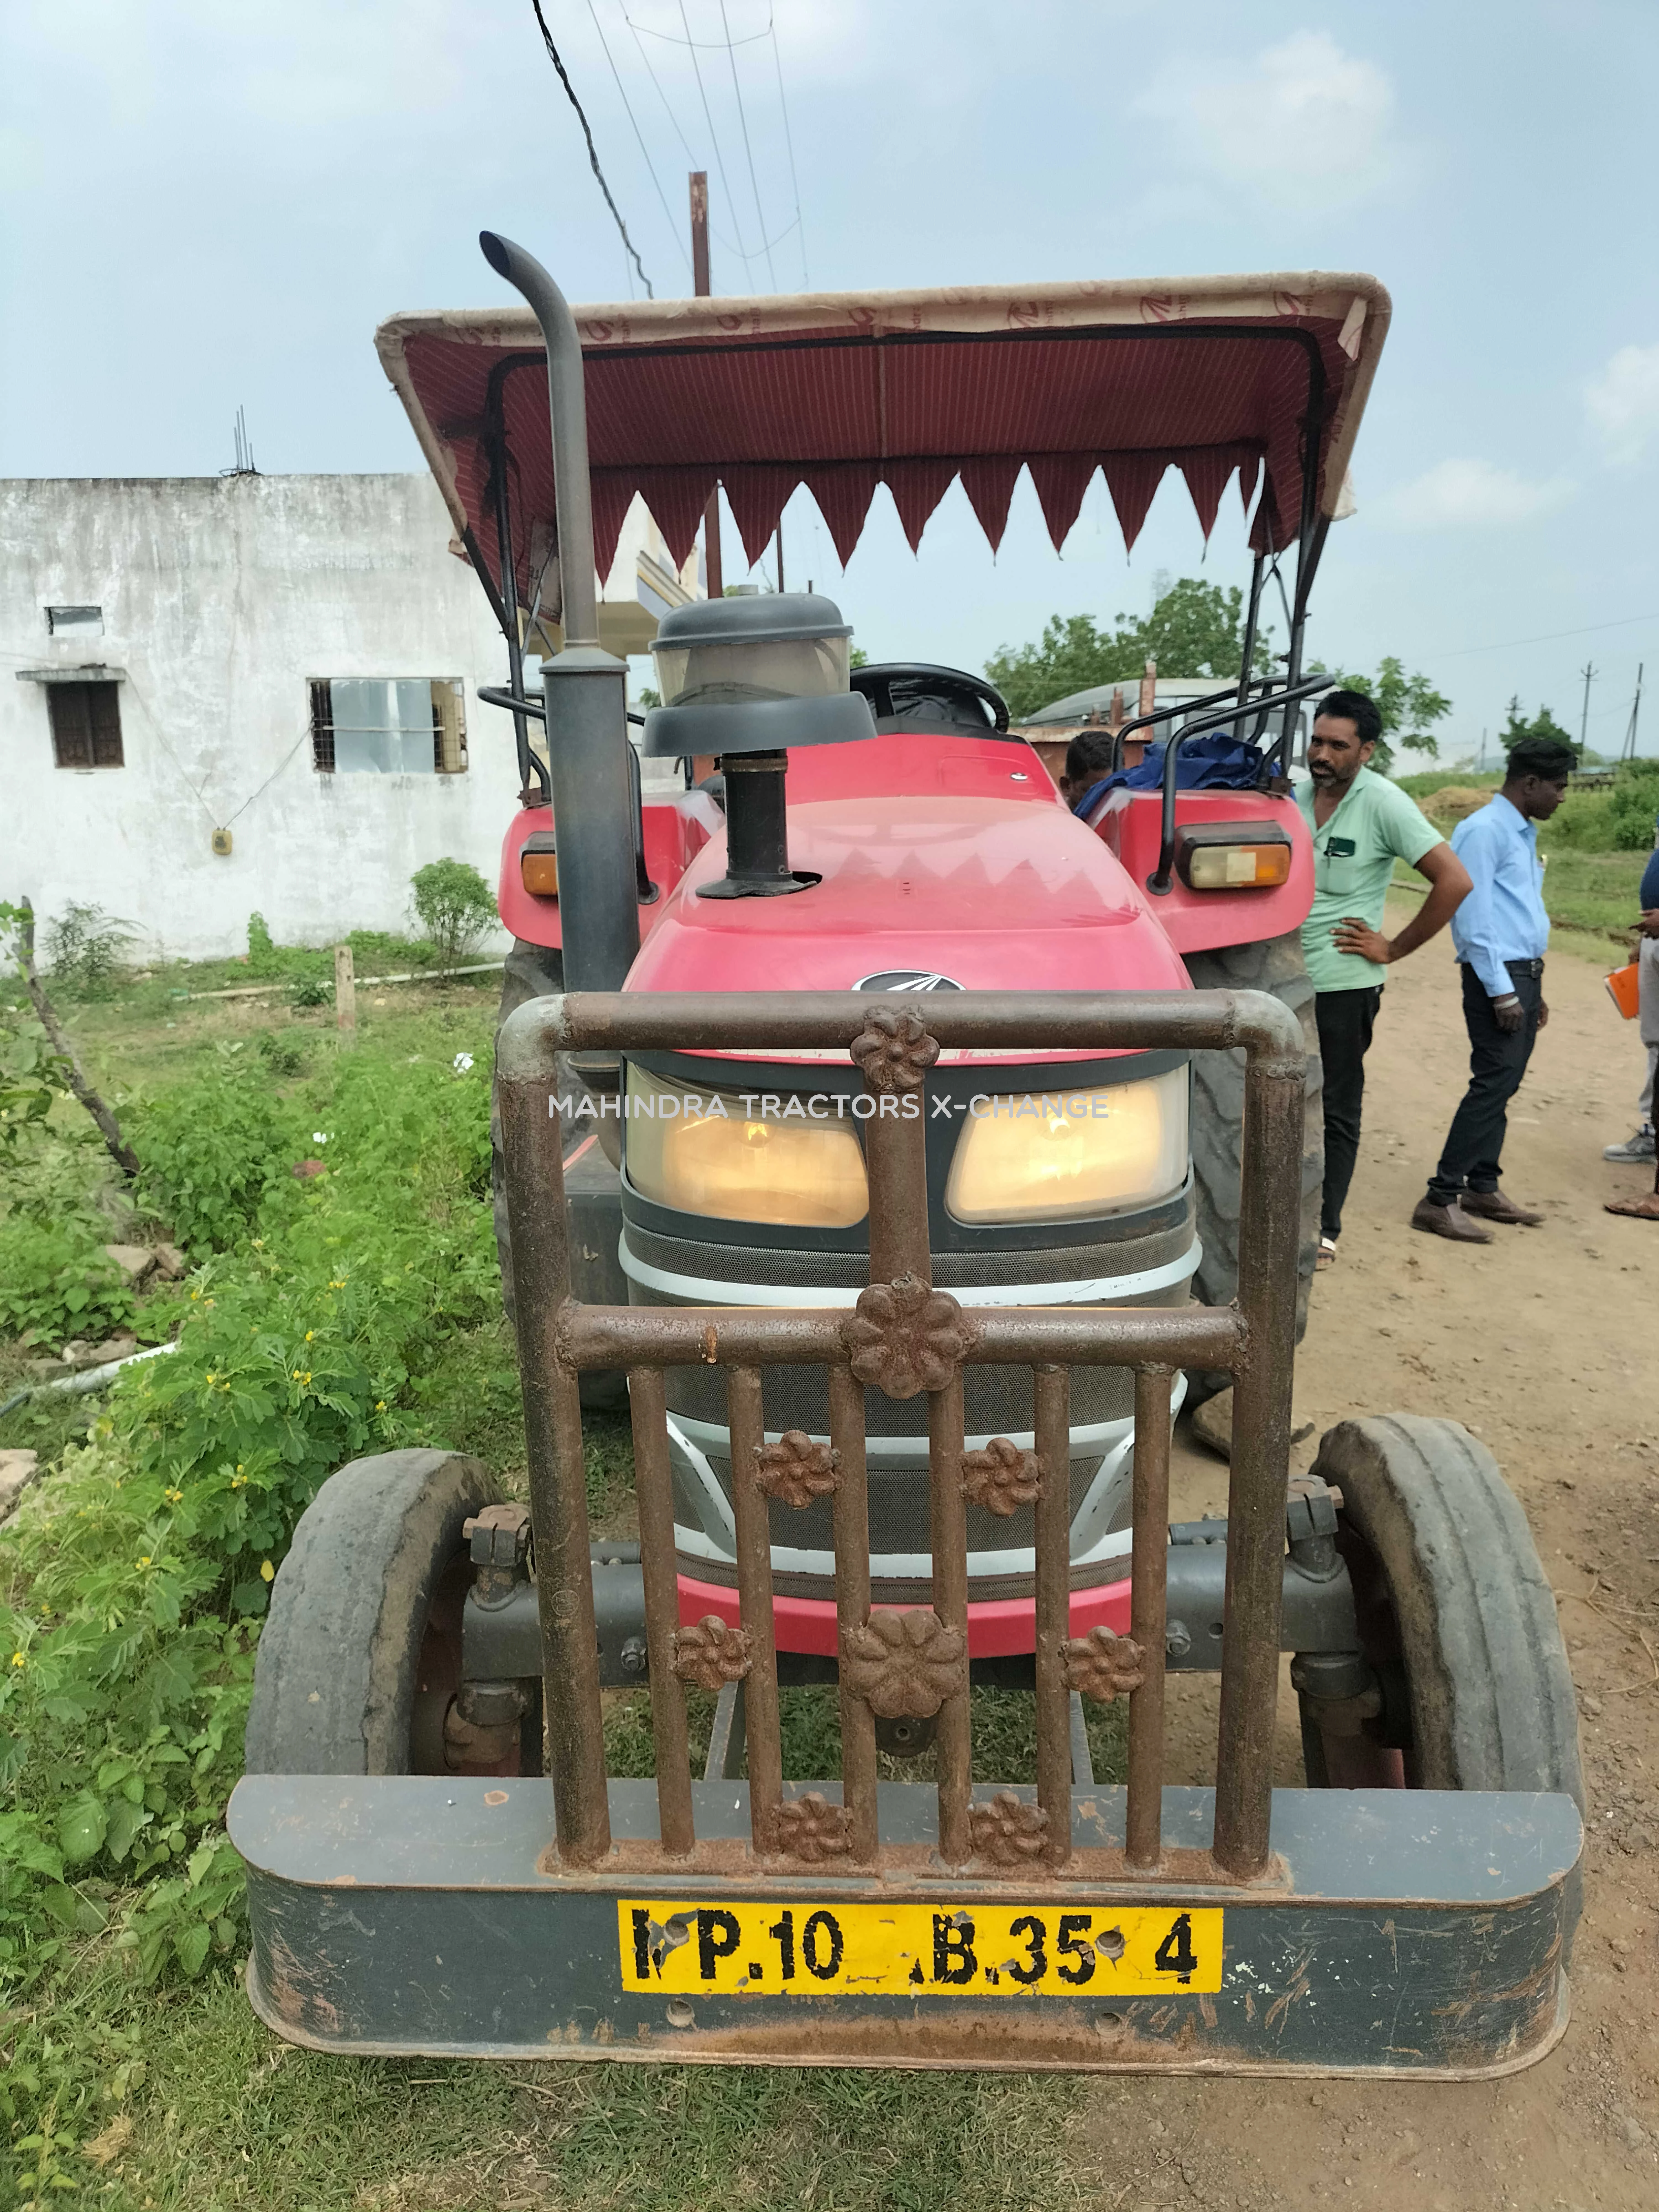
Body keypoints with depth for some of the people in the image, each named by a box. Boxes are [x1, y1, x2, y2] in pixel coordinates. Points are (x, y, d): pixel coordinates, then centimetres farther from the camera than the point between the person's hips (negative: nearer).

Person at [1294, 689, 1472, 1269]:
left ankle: (1324, 1228, 14)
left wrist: (1394, 949, -13)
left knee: (1337, 1110, 4)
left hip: (1343, 985, -5)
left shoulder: (1384, 804, -11)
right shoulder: (1294, 792, 4)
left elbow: (1454, 881, -15)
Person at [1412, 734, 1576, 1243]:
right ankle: (1441, 1199, -10)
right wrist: (1502, 991, -19)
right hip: (1497, 976, -9)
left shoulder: (1524, 834, 18)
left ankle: (1483, 1188, 19)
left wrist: (1533, 988, 19)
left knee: (1503, 1087, 12)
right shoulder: (1485, 830, -12)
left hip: (1524, 975, 9)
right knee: (1493, 1085, -12)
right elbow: (1473, 915, -17)